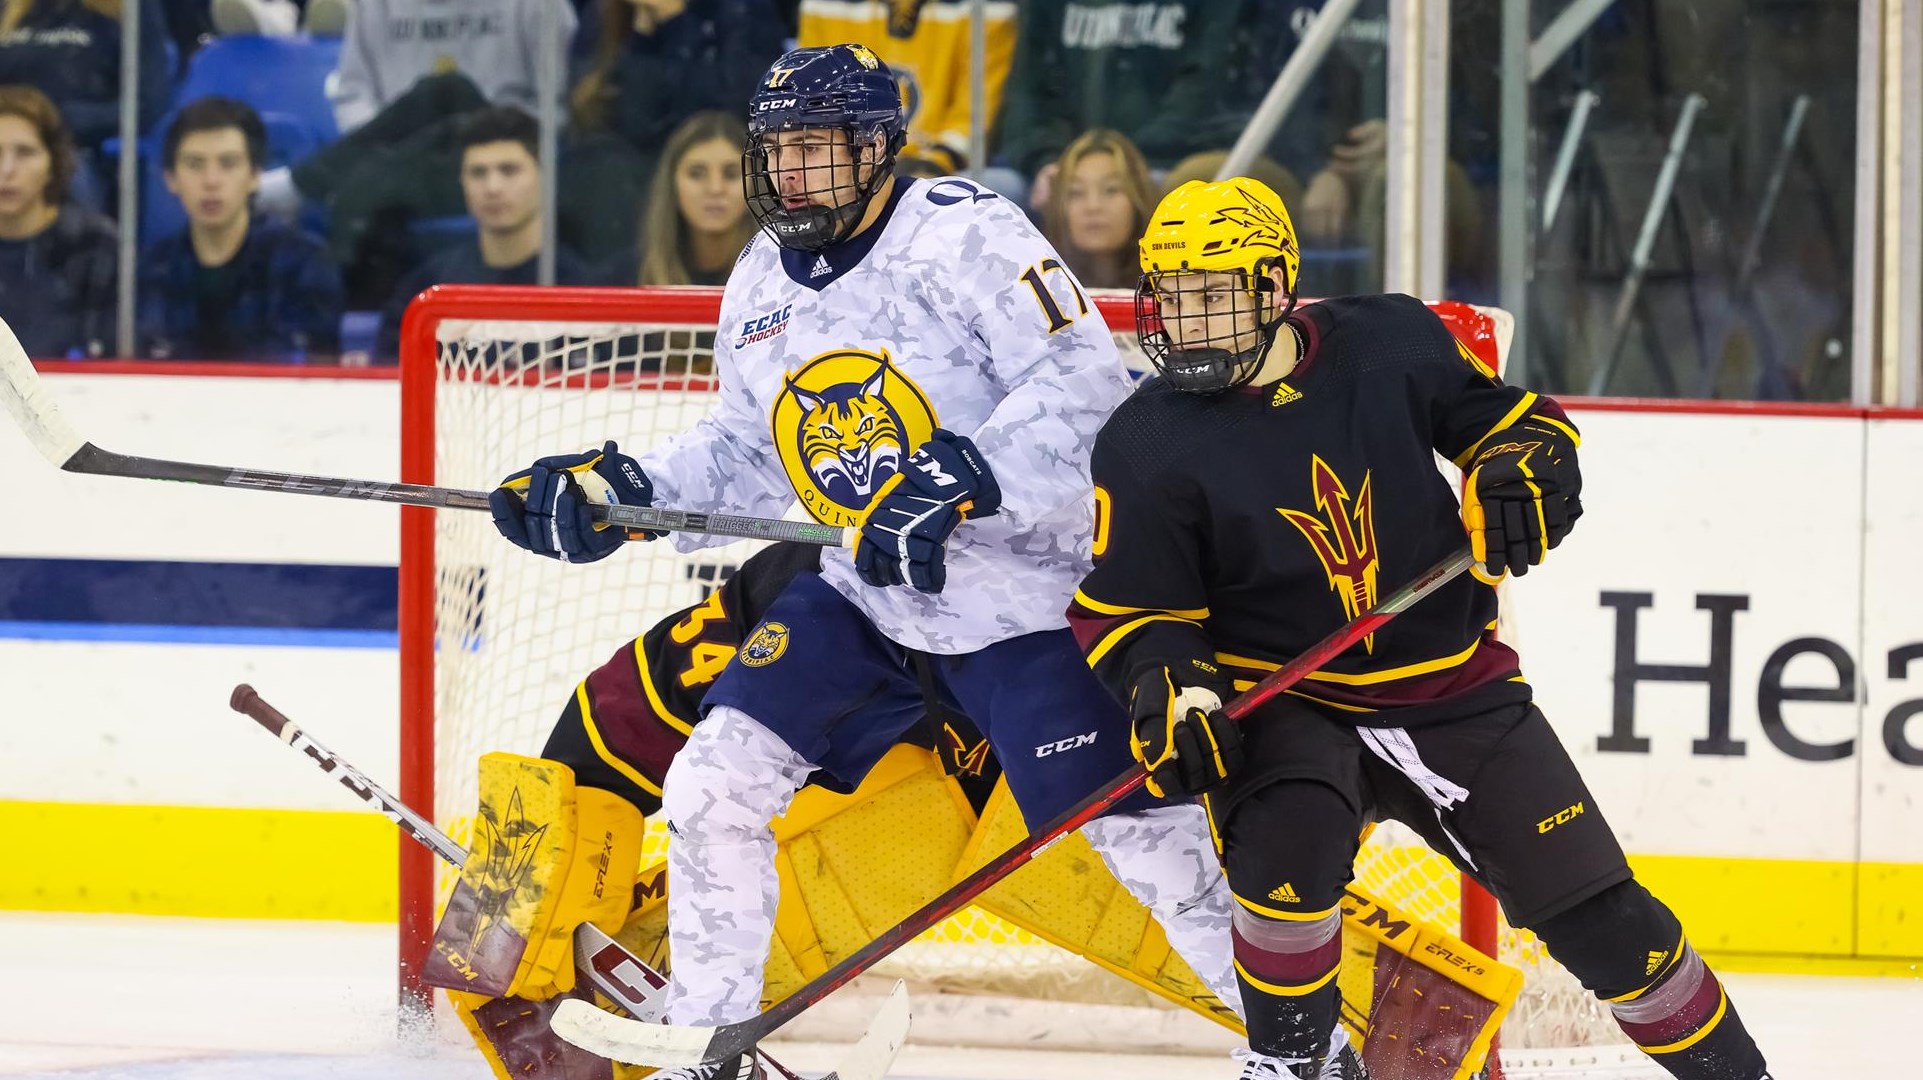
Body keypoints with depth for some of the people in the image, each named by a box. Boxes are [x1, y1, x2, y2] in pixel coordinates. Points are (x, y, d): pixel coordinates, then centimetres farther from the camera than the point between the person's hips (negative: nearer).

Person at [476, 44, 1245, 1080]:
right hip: (860, 593, 6)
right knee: (717, 779, -6)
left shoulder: (964, 233, -17)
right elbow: (745, 452, 16)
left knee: (1130, 822, -8)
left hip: (1024, 594, -6)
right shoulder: (760, 284, 7)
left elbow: (1084, 380, -24)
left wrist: (966, 479, -35)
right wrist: (622, 490, 1)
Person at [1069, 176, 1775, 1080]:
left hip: (1451, 690, 2)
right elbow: (1129, 610, -4)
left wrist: (1516, 470, -15)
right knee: (1290, 834, -34)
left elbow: (1514, 421, 6)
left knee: (1596, 914, 2)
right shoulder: (1148, 446, -8)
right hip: (1282, 707, -1)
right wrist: (1172, 695, -23)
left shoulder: (1390, 346, -6)